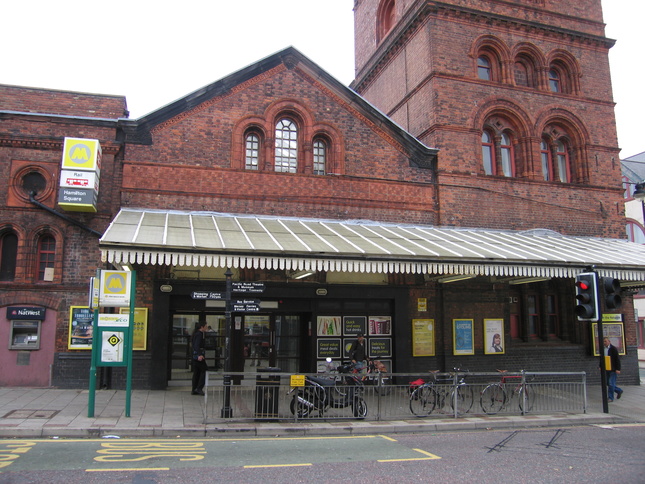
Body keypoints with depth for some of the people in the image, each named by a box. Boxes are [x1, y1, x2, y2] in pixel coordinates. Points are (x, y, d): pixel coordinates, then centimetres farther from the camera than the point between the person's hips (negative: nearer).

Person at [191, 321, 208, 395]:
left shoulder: (196, 333, 15)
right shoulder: (199, 334, -14)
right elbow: (197, 345, -26)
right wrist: (199, 355, -35)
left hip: (195, 355, 10)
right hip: (199, 356, -10)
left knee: (196, 373, 11)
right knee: (204, 370, -3)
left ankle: (194, 390, 14)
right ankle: (199, 388, -4)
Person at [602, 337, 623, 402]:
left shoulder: (613, 349, -10)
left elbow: (617, 359, -12)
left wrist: (618, 369, -16)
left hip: (613, 369, -7)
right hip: (606, 369, 7)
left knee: (611, 383, -6)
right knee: (608, 383, 11)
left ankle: (610, 398, 2)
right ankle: (619, 391, 33)